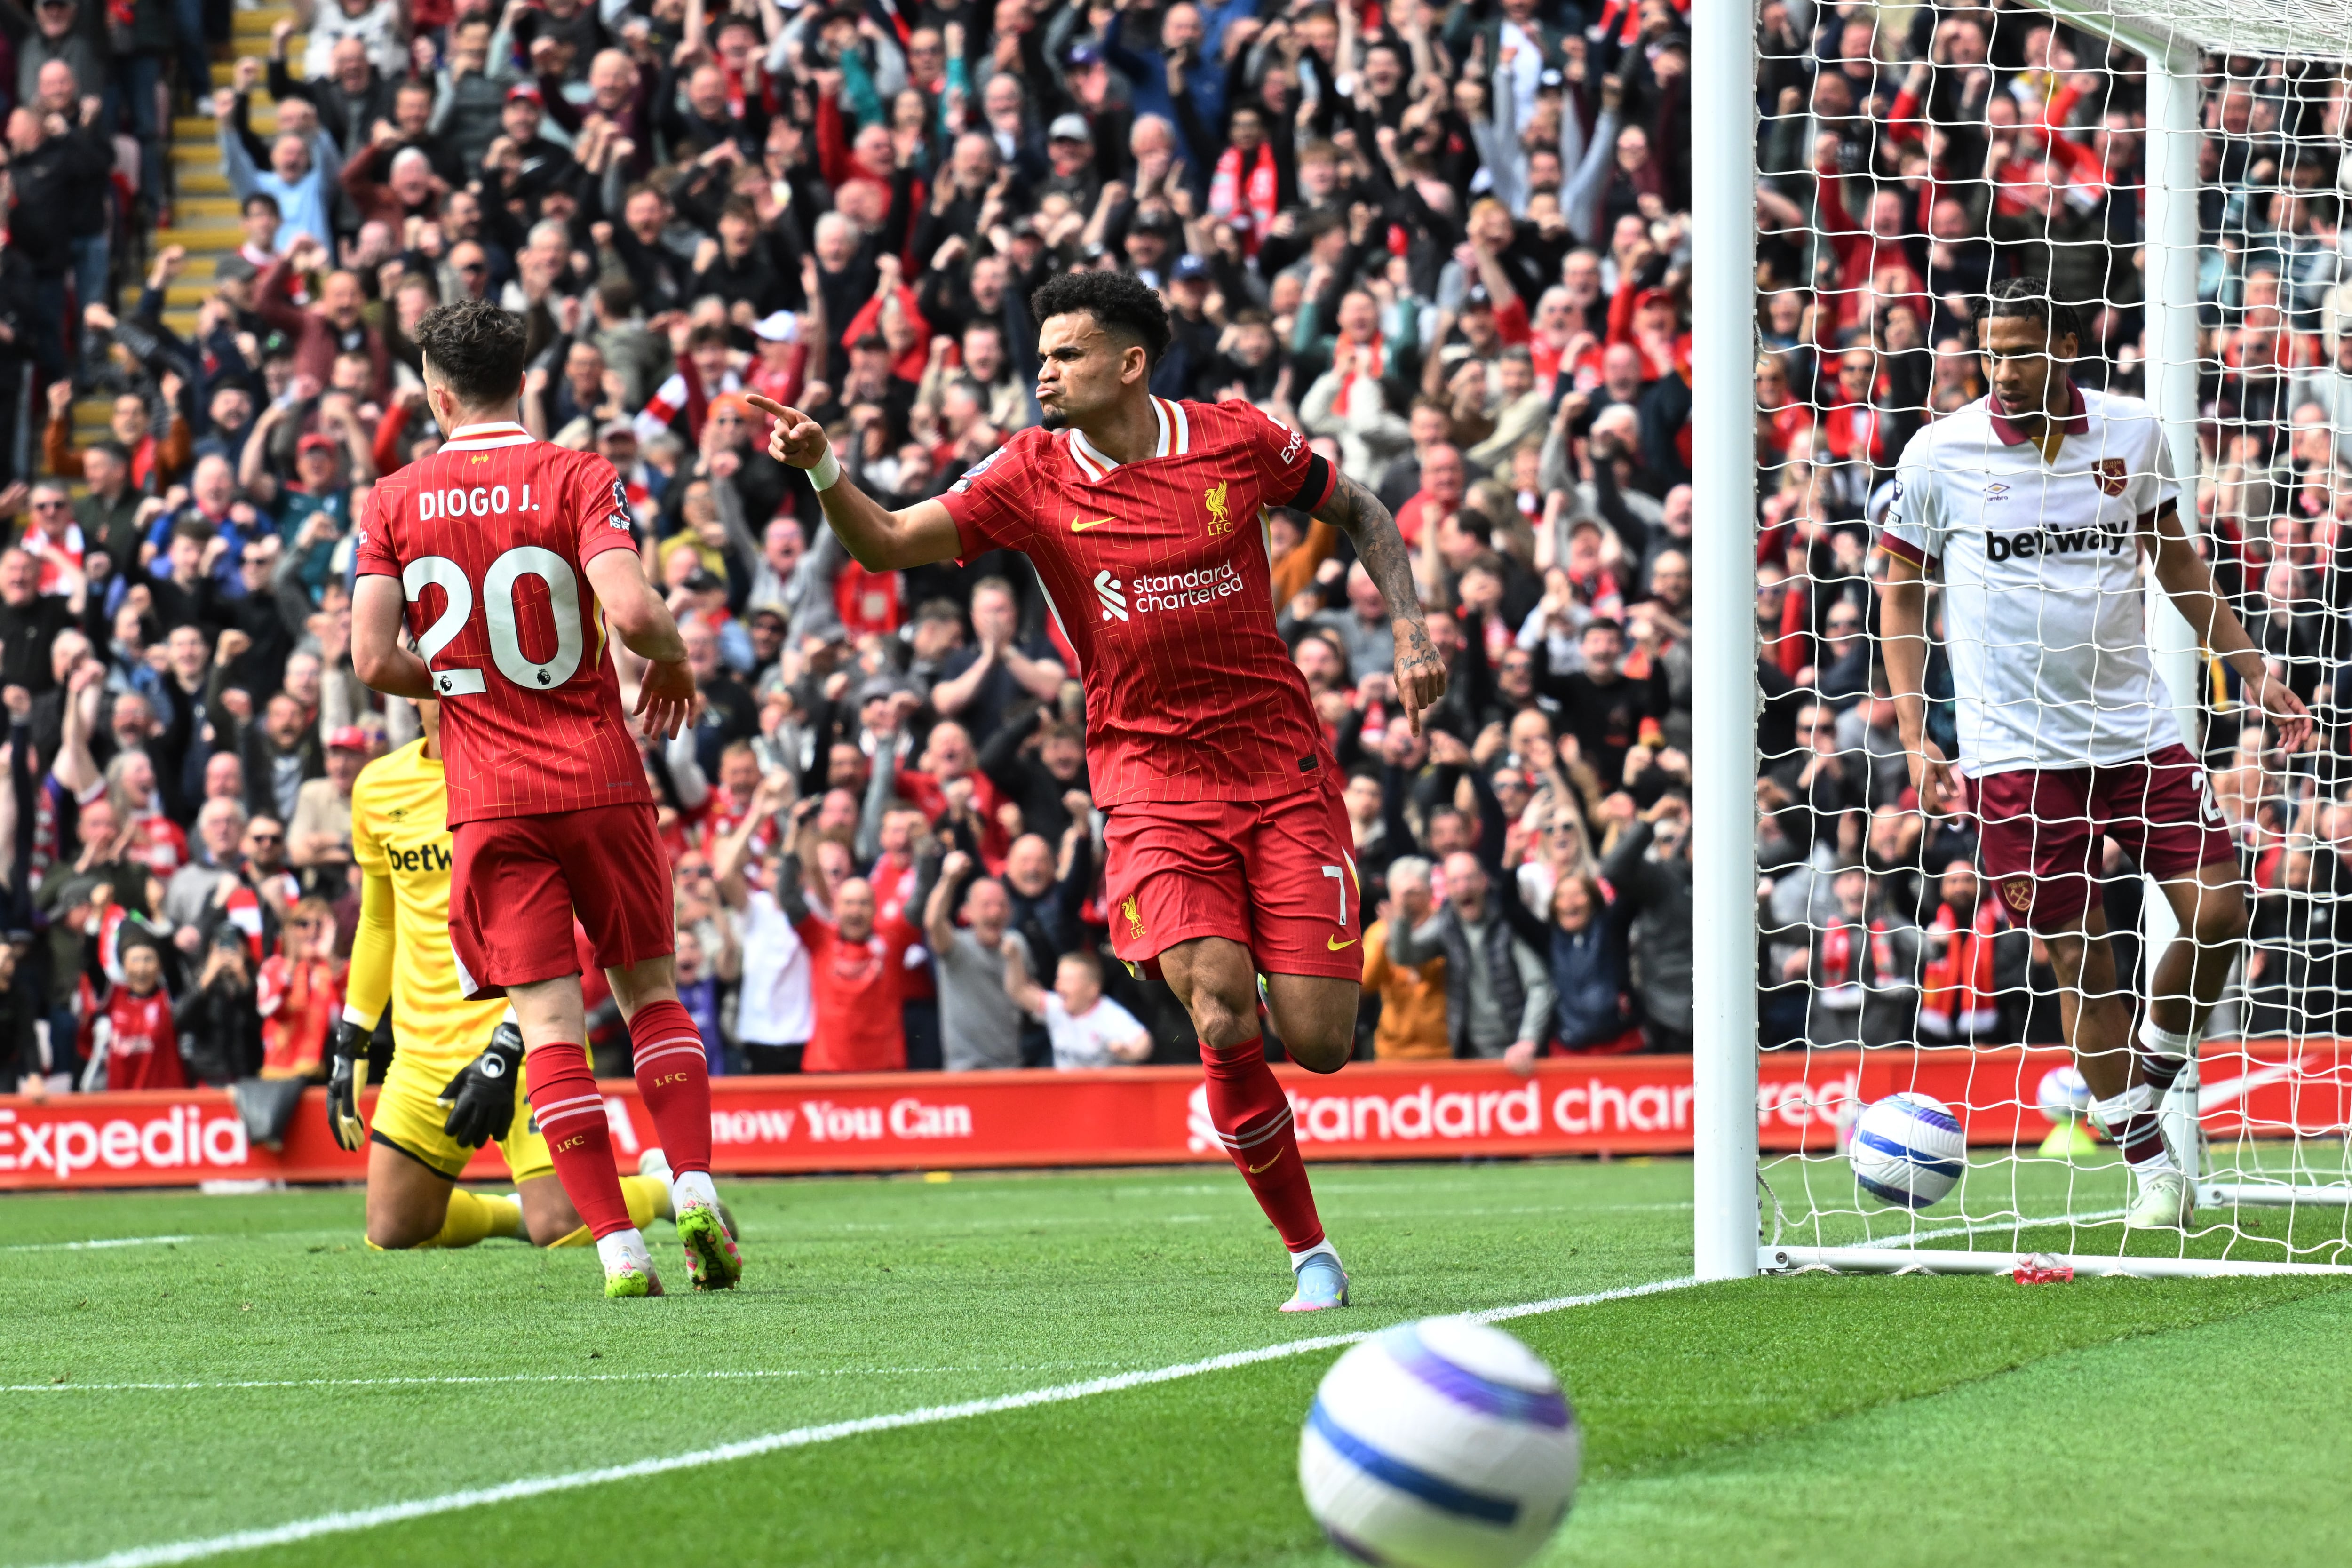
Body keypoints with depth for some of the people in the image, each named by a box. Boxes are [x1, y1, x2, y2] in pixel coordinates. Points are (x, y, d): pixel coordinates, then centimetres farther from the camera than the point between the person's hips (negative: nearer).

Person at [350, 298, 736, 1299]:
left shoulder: (396, 503, 2)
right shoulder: (576, 478, -4)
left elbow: (374, 661, -3)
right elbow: (633, 613, -18)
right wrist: (672, 663, 4)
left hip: (489, 800, 0)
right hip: (599, 782, 0)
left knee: (548, 1023, -1)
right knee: (651, 992, 15)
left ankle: (617, 1248, -9)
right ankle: (695, 1192, -1)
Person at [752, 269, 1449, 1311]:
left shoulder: (1238, 442, -2)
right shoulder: (1031, 477, -2)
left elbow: (1360, 512, 14)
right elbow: (888, 543, -7)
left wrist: (1409, 629, 2)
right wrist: (823, 469, -25)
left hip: (1282, 766, 0)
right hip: (1152, 782, 0)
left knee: (1319, 1044, -9)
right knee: (1223, 1022, -19)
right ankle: (1309, 1253, -2)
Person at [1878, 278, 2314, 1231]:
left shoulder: (2133, 434, 2)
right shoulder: (1938, 456, -5)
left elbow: (2174, 559, 17)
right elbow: (1900, 596, 5)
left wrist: (2250, 669, 15)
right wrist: (1915, 738, -2)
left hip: (2136, 725, 3)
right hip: (2015, 748, -3)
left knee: (2217, 911, -5)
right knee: (2077, 953, -2)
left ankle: (2153, 1070, 21)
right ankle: (2148, 1161, 9)